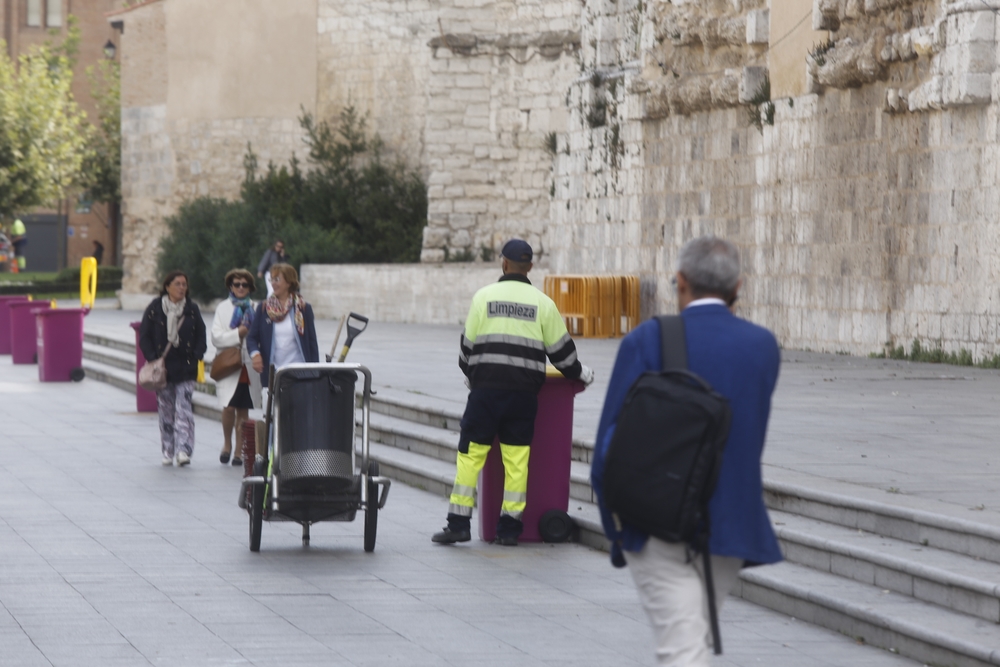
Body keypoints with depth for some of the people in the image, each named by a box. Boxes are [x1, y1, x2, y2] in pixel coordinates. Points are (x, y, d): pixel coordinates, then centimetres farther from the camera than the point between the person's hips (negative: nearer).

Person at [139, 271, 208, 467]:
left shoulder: (192, 309, 5)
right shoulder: (154, 309, 1)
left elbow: (201, 336, 10)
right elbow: (144, 336, 3)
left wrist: (196, 357, -5)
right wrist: (152, 359, -8)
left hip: (185, 368, 0)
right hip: (163, 368, 0)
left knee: (184, 409, -10)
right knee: (165, 410, 5)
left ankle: (184, 450, -15)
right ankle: (168, 452, 12)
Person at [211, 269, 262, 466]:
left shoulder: (256, 309, 8)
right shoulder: (223, 308, 6)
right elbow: (216, 338, -3)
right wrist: (237, 334, -15)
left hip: (249, 366, 1)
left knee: (243, 410, 5)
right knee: (228, 406, -14)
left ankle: (239, 450, 13)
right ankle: (227, 444, 7)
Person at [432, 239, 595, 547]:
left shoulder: (484, 296, 3)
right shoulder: (542, 303, 5)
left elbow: (468, 345, 8)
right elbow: (560, 349, 10)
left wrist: (471, 375, 26)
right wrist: (578, 373, 29)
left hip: (486, 387, -1)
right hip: (524, 391, 1)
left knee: (471, 453, 4)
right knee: (517, 458, 5)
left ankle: (459, 523, 2)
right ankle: (509, 527, 5)